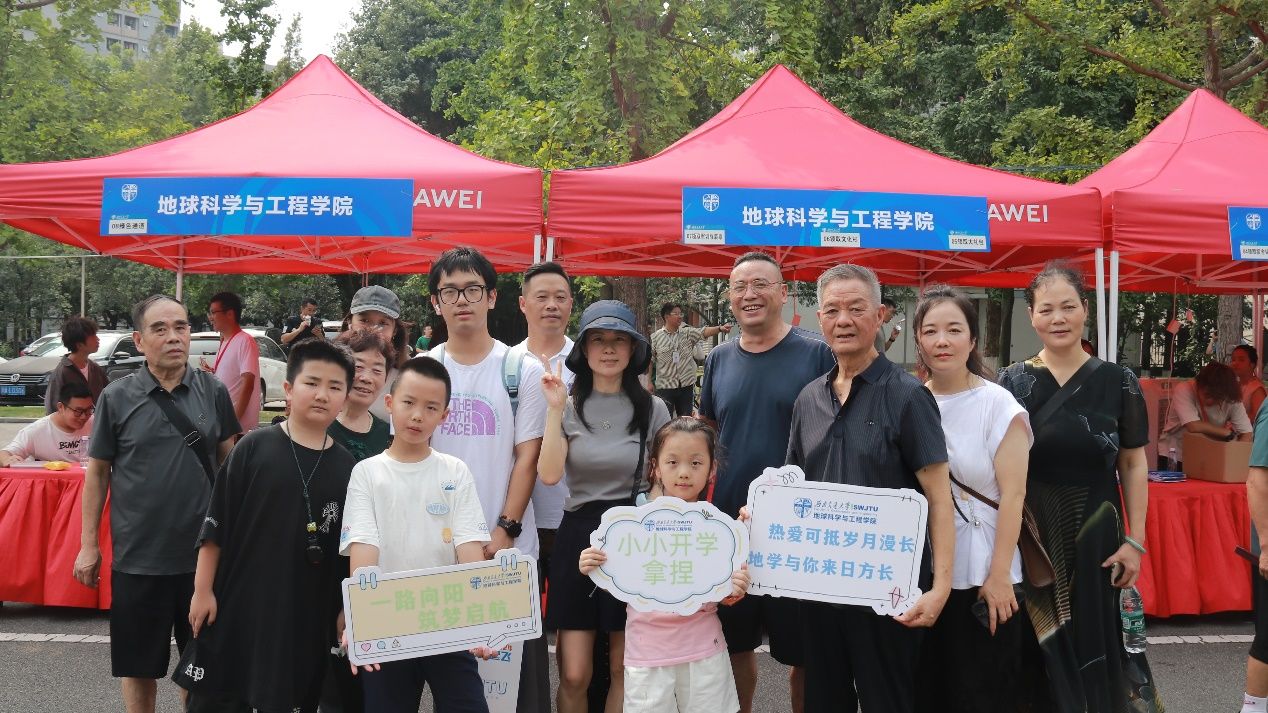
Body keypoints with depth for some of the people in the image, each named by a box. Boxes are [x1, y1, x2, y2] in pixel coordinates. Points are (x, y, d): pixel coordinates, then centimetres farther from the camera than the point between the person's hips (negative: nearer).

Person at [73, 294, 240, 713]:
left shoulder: (213, 392, -1)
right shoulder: (117, 397, -4)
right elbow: (98, 471, 2)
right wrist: (88, 544, 1)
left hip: (203, 552, 1)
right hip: (137, 556, -1)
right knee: (139, 663, 11)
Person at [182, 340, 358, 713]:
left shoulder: (347, 468, 1)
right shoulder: (255, 447, -6)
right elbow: (215, 522, -3)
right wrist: (203, 589, -4)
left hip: (306, 615, 2)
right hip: (237, 603, -1)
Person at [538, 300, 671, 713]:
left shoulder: (653, 410, 2)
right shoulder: (569, 407, 1)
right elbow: (549, 475, -12)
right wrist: (555, 409, -16)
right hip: (578, 538, 0)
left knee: (624, 669, 8)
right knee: (574, 675, 0)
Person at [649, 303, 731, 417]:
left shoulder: (687, 333, 3)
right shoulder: (655, 337, -1)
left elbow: (704, 332, -13)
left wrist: (719, 329, -32)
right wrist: (650, 381, 0)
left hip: (686, 385, 2)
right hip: (664, 386, -2)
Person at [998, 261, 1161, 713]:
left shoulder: (1117, 382, 0)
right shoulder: (1010, 382, 0)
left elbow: (1134, 466, 3)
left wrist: (1135, 541, -2)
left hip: (1096, 537, 0)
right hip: (1030, 537, 0)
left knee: (1093, 645, 7)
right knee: (1037, 650, 7)